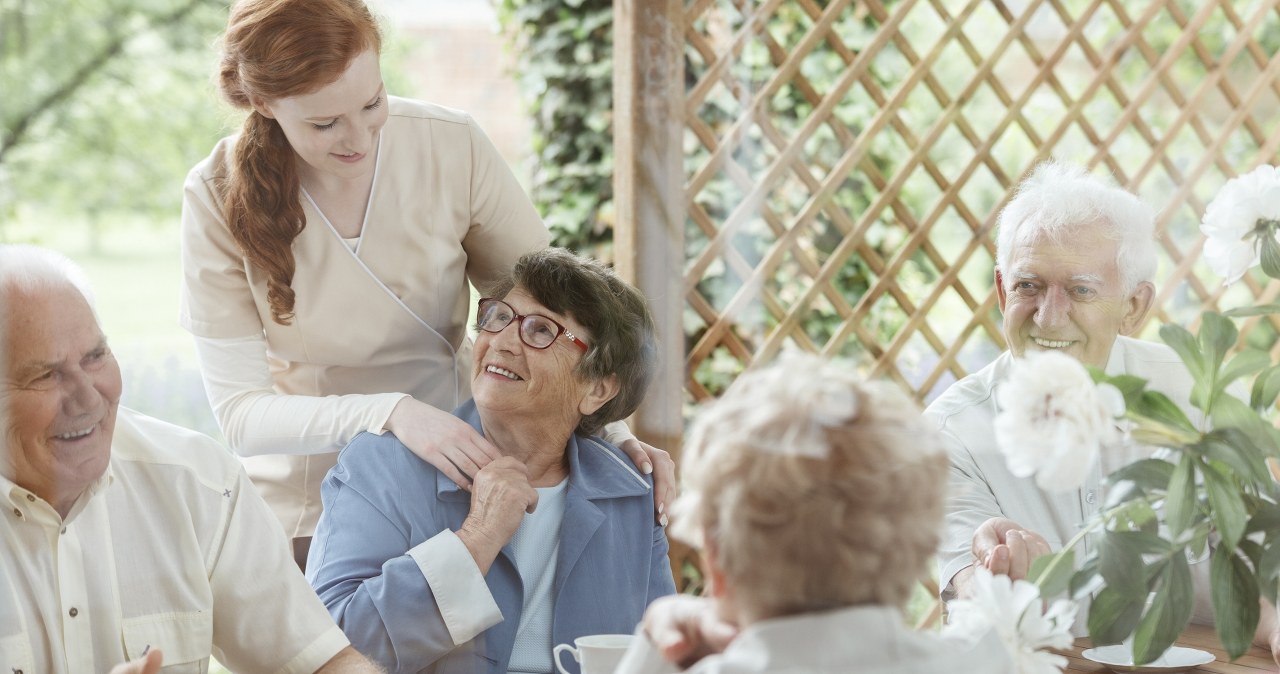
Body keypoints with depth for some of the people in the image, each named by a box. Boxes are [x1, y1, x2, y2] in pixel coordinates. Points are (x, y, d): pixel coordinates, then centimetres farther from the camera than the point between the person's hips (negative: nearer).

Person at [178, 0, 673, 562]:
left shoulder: (454, 147, -9)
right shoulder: (219, 197, -12)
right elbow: (239, 414, -15)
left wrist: (612, 432, -16)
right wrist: (390, 412, -30)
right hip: (303, 514, 0)